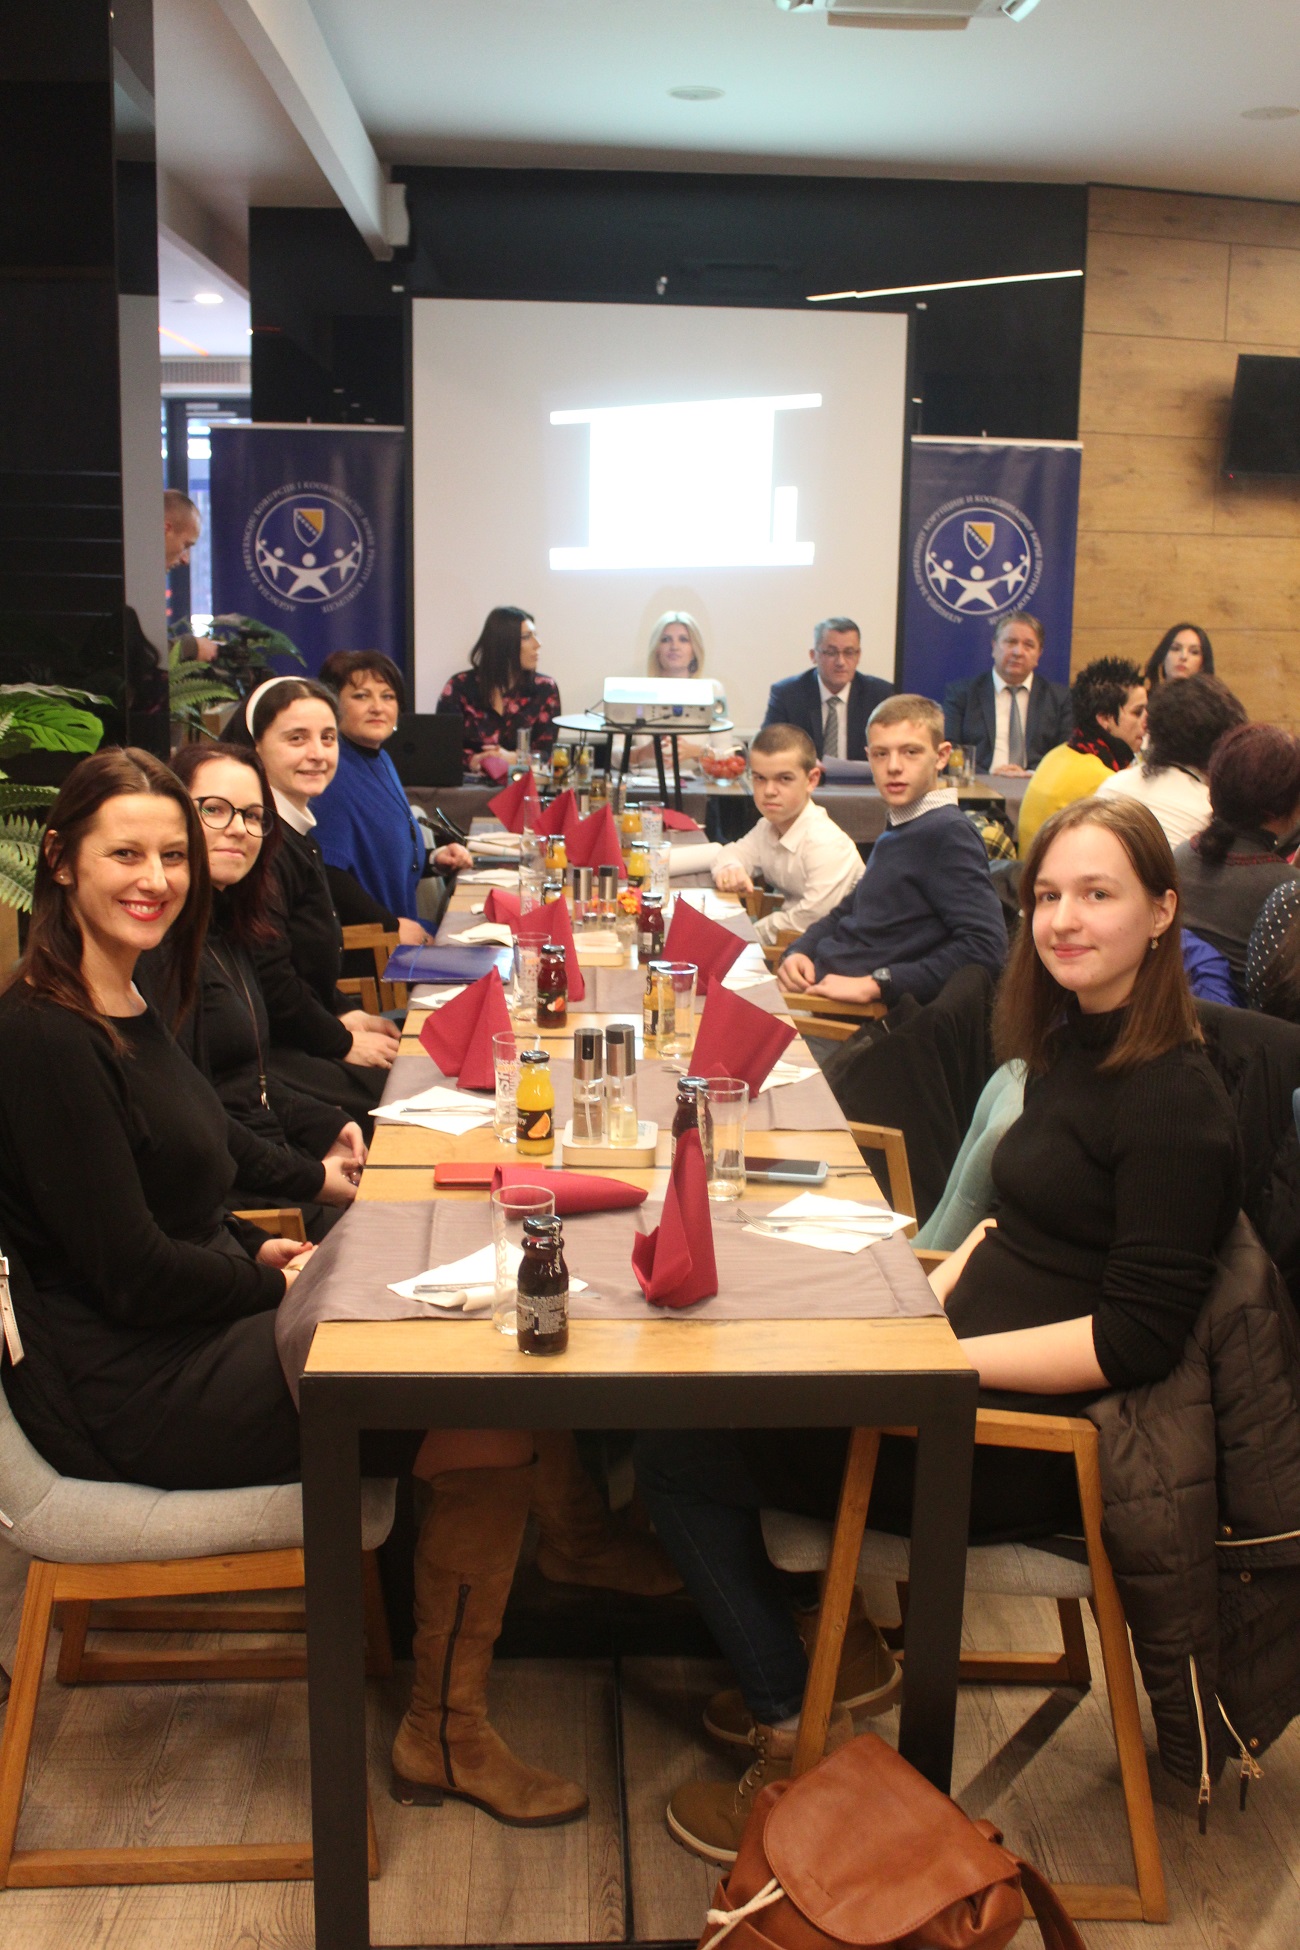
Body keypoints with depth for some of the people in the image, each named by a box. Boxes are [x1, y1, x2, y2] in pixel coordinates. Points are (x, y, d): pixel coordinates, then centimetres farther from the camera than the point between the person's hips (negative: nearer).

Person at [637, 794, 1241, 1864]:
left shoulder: (1178, 1109, -18)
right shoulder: (1071, 1045, 9)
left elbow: (1138, 1340, -22)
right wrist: (933, 1293, 1)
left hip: (1039, 1437, -9)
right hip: (974, 1366, 9)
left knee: (681, 1453, -8)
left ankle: (799, 1749, 7)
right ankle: (832, 1650, 16)